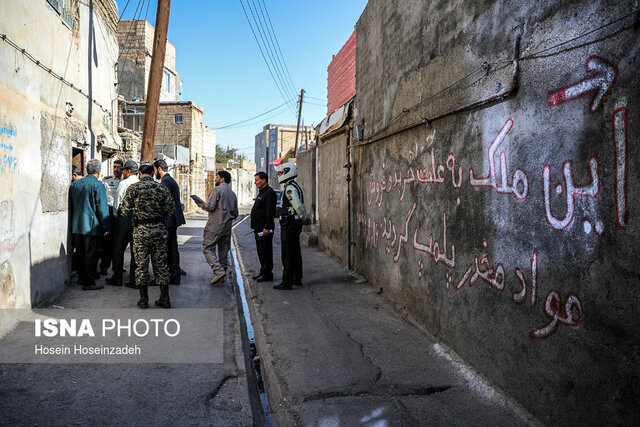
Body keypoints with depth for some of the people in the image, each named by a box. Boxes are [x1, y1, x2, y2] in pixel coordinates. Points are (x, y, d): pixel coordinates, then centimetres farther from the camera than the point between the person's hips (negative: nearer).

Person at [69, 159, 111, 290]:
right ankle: (88, 283, 4)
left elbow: (70, 206, 15)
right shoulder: (98, 185, -12)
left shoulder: (75, 184, 8)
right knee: (91, 255, 0)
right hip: (92, 226, -6)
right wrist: (107, 227, -8)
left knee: (80, 254, 17)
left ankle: (81, 278, 29)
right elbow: (102, 208, -14)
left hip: (76, 226, 7)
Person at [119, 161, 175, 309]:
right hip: (159, 230, 1)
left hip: (140, 230, -1)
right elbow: (171, 211, -4)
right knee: (161, 264, 9)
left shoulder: (132, 188, -4)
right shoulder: (162, 188, -3)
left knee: (141, 265, 8)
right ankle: (165, 298, 14)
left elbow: (125, 210, -5)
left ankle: (144, 300, 13)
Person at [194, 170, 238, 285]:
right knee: (223, 251, 12)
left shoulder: (217, 189, -6)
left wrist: (200, 203, 2)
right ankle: (223, 272, 15)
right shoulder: (233, 193, 16)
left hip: (214, 226, -7)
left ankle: (219, 271, -17)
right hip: (227, 228, 7)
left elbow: (210, 206, -15)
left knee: (208, 248, -4)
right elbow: (235, 214, 17)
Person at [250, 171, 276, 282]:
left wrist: (267, 227, -25)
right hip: (259, 228, 11)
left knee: (266, 251, -5)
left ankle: (267, 274, 1)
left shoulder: (270, 193, -14)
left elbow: (270, 212, -22)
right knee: (260, 250, 15)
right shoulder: (261, 192, 19)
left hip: (265, 228, -11)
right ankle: (263, 272, 24)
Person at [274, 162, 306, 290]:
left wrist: (304, 217, -10)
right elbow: (301, 206, 20)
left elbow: (298, 206, -24)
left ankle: (287, 282, -2)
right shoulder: (295, 186, 17)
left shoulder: (290, 188, -16)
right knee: (295, 253, 16)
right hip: (295, 225, 10)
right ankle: (297, 279, 25)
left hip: (289, 226, -10)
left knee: (288, 255, -6)